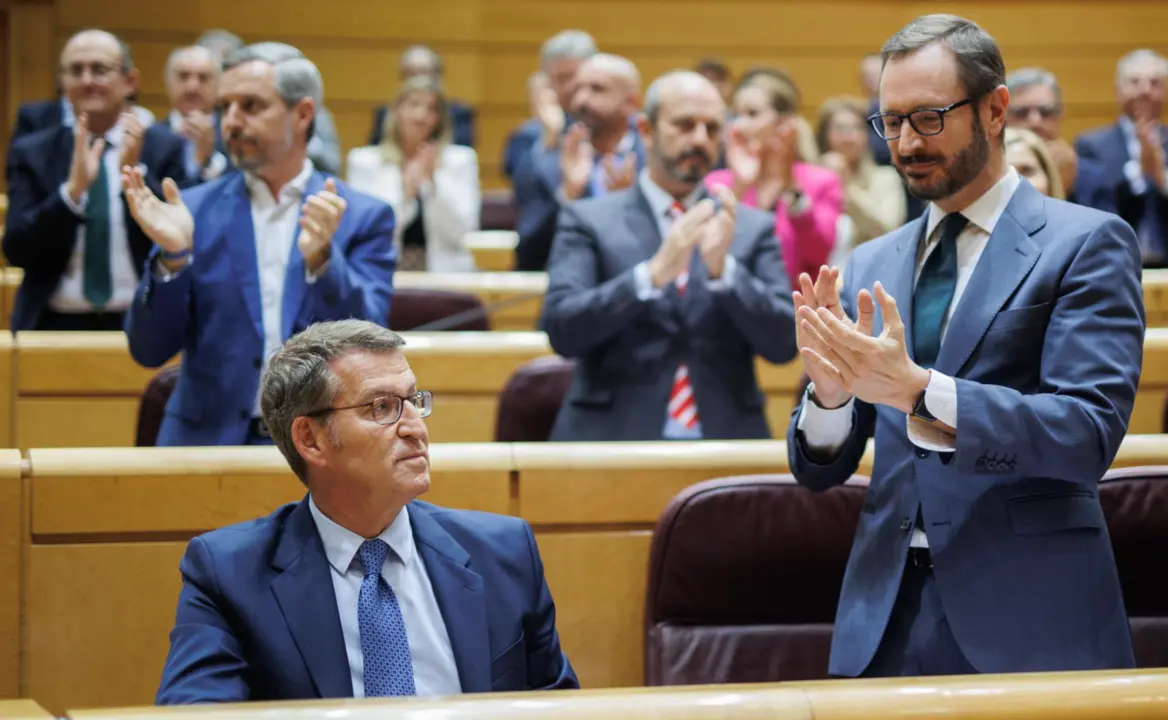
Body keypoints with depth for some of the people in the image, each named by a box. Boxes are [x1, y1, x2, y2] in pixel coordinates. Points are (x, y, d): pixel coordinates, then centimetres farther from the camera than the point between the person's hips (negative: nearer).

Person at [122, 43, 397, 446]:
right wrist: (172, 256, -12)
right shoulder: (195, 212, 7)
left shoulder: (364, 218, 5)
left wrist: (320, 258, -20)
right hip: (208, 441, 1)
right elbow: (150, 350, 3)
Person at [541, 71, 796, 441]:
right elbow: (561, 328, -9)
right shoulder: (588, 220, 4)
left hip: (725, 441, 2)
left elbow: (783, 342, 1)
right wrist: (654, 273, -22)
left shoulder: (753, 228, 9)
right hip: (613, 439, -2)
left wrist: (723, 271, -16)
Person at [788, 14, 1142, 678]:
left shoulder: (1086, 243, -3)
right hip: (887, 620, 4)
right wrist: (829, 393, -12)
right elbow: (821, 469, 11)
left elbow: (1091, 432, -15)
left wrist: (918, 392, -26)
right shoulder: (870, 267, 12)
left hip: (1029, 623, -4)